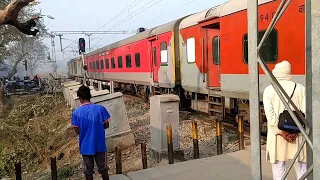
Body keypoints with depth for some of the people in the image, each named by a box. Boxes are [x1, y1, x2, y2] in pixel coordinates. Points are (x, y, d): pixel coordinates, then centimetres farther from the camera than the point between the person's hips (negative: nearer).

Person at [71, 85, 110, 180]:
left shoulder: (76, 112, -10)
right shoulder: (100, 108, -10)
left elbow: (77, 131, -6)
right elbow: (106, 125, -3)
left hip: (85, 146, 0)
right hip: (99, 145, 0)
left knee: (88, 170, 15)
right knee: (103, 168, 16)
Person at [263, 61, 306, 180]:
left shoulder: (269, 90, -3)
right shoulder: (300, 88, 1)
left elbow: (270, 115, -11)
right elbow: (305, 112, -5)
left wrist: (281, 132, -8)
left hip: (277, 136, -2)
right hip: (298, 136, 2)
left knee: (278, 168, 7)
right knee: (301, 168, 14)